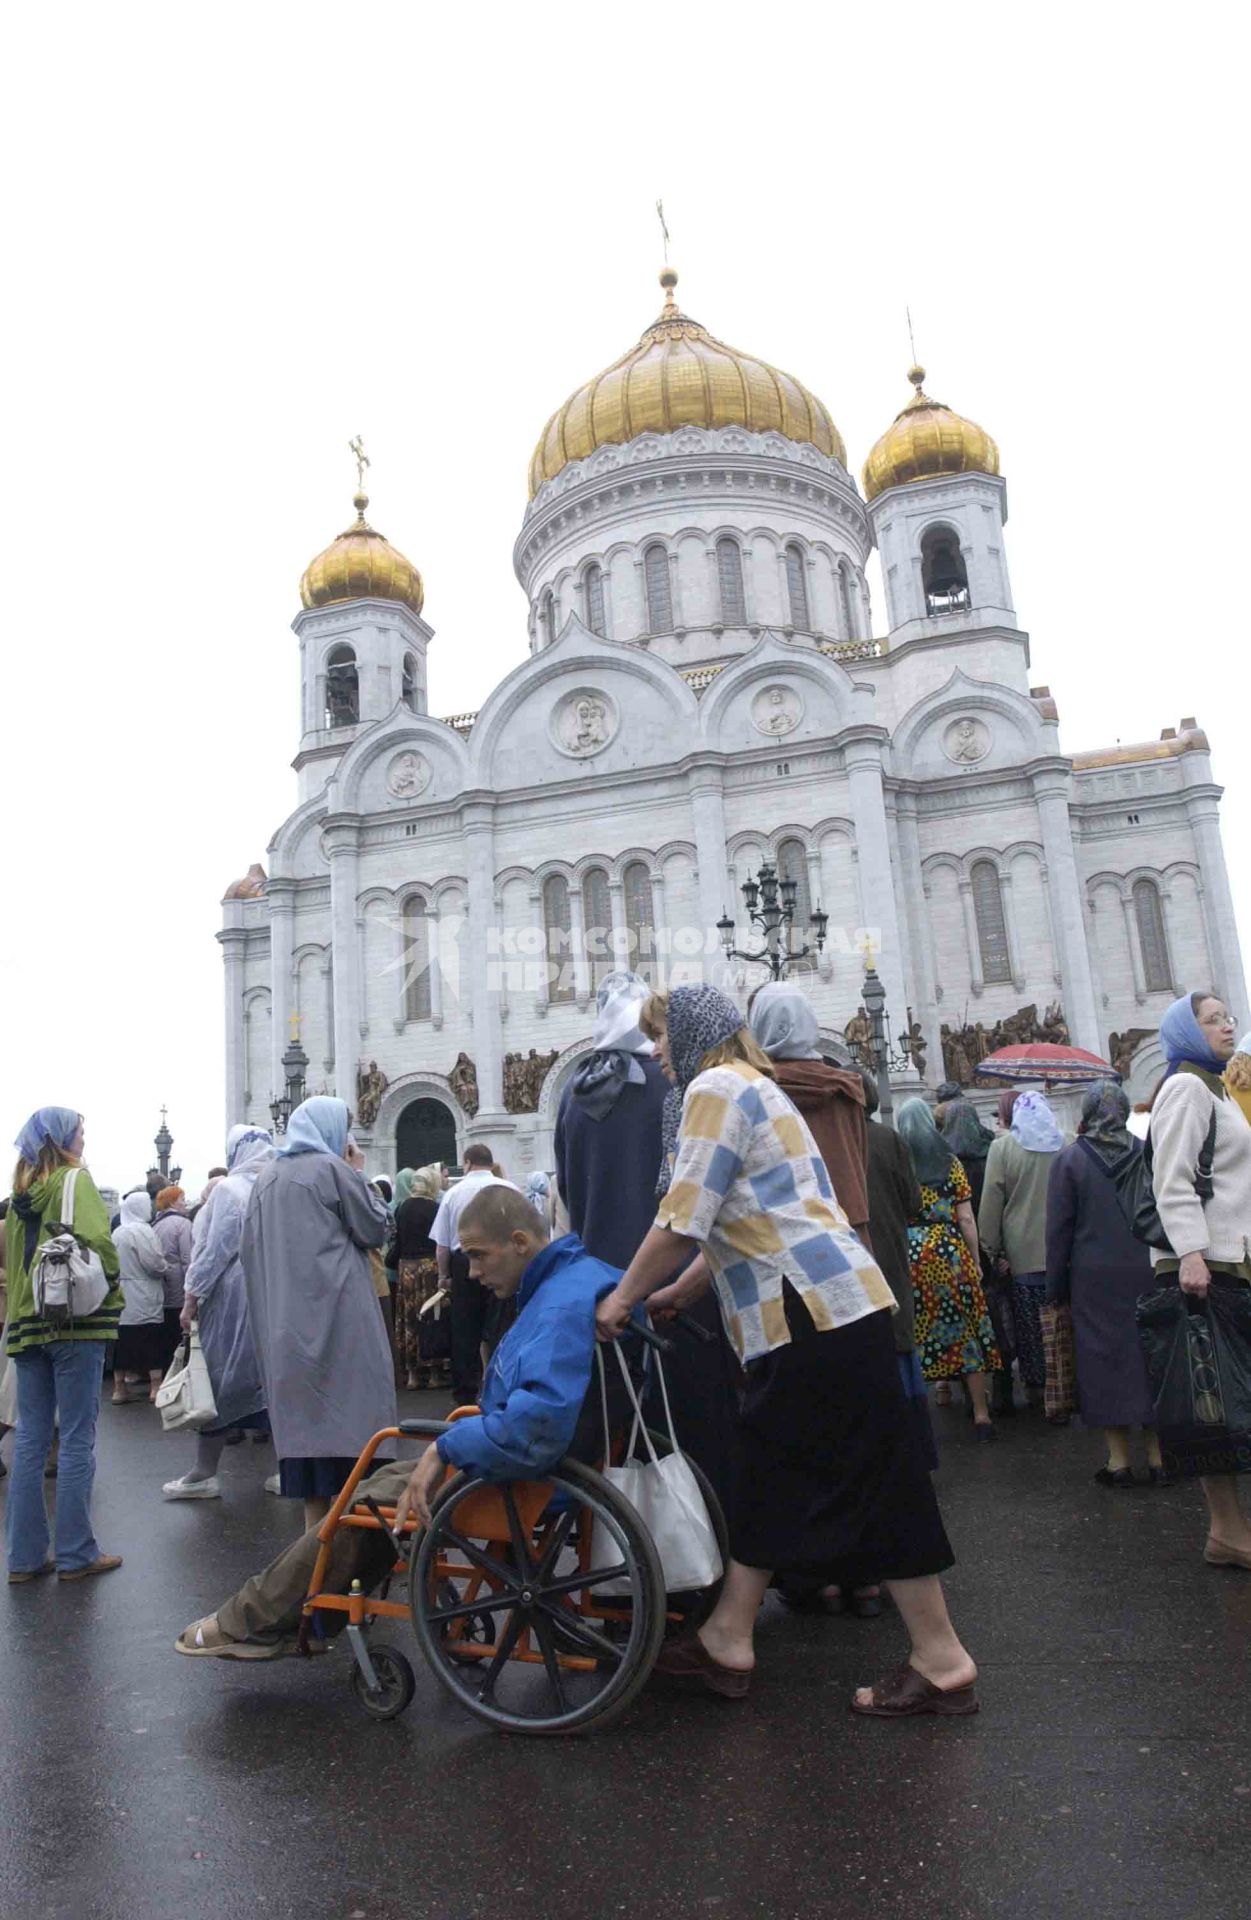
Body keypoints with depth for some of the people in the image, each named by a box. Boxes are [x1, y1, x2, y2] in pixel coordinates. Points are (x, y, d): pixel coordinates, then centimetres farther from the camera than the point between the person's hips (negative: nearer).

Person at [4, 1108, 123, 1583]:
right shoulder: (75, 1180, -8)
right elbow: (96, 1240, -21)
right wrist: (110, 1285, -7)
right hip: (77, 1319, -7)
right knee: (77, 1441, 0)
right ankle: (76, 1555, 6)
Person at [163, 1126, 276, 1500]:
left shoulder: (229, 1189, -11)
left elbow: (215, 1249, -13)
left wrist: (192, 1298, -5)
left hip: (232, 1299, -5)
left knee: (217, 1379, 6)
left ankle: (204, 1473, 14)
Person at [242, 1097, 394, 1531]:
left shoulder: (266, 1178, 10)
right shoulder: (333, 1169, -9)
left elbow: (251, 1247, 14)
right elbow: (375, 1228, -4)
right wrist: (360, 1175, 3)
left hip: (283, 1321, 7)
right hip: (336, 1313, -6)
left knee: (300, 1412, 10)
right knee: (345, 1410, -1)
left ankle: (314, 1522, 15)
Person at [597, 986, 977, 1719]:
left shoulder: (716, 1088, -9)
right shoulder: (754, 1087, 22)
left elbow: (682, 1223, -14)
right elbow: (735, 1227, 24)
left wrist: (624, 1297, -1)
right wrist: (672, 1295, 24)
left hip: (816, 1311, -10)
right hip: (822, 1308, 10)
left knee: (873, 1484, 0)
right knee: (770, 1478, 15)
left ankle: (943, 1664, 12)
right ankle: (727, 1640, 26)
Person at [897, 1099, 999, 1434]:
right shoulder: (950, 1162, 4)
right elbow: (966, 1219, 1)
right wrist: (975, 1262, 9)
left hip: (908, 1255, -1)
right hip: (950, 1253, 1)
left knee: (912, 1337, 7)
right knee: (967, 1330, 10)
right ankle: (981, 1415, 15)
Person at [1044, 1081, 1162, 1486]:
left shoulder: (1068, 1160, -5)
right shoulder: (1147, 1154, 0)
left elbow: (1059, 1229, -3)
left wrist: (1057, 1286, 4)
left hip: (1094, 1278, -2)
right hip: (1147, 1271, 2)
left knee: (1105, 1360, 4)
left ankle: (1118, 1460, 7)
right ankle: (1158, 1455, 16)